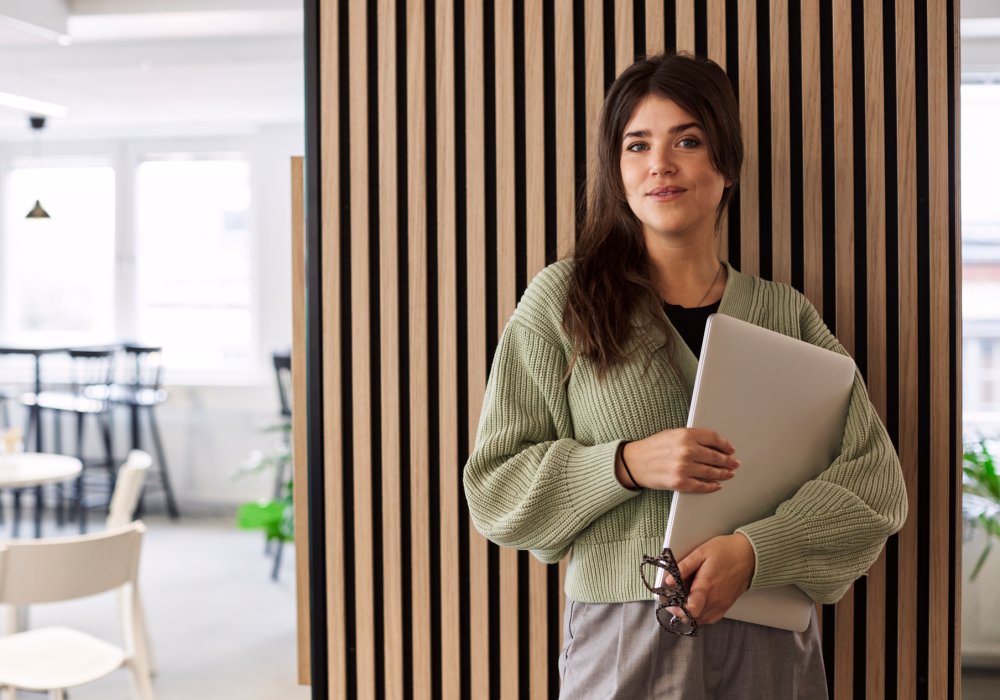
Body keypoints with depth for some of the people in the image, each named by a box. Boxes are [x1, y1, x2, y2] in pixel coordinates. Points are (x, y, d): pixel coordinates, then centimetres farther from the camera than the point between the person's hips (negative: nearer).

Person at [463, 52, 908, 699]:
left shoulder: (788, 314, 5)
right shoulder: (562, 300, -1)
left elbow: (877, 482, -1)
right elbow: (493, 489, -2)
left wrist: (755, 551, -16)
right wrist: (627, 465, -18)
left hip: (771, 648, 2)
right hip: (622, 643, -2)